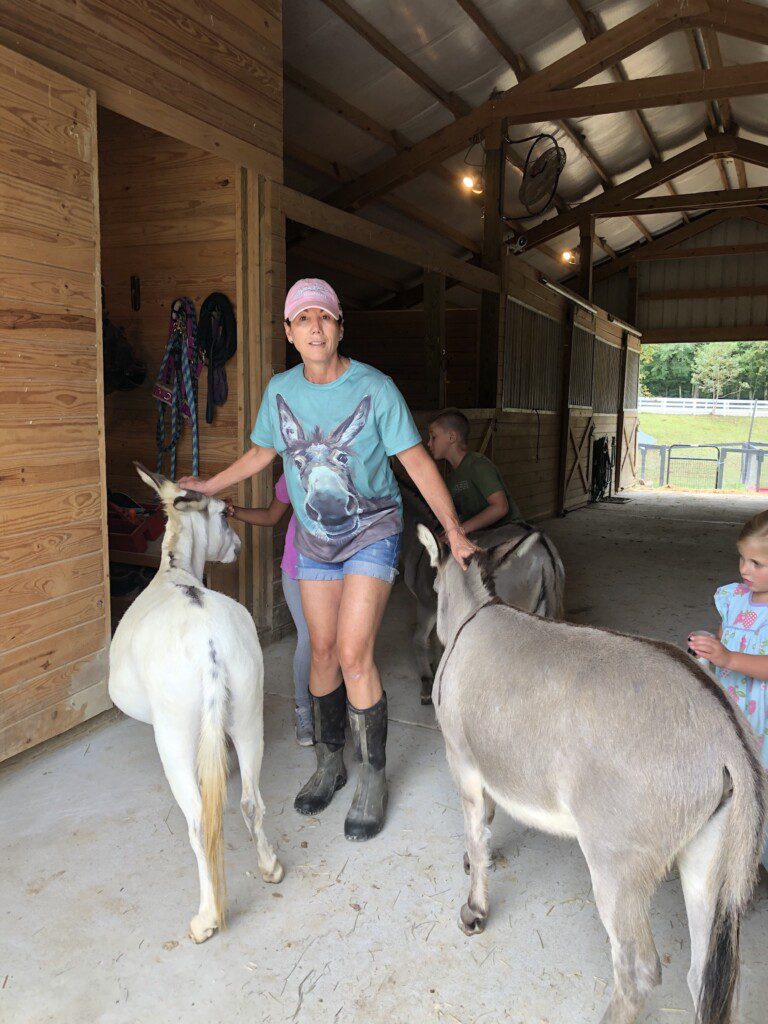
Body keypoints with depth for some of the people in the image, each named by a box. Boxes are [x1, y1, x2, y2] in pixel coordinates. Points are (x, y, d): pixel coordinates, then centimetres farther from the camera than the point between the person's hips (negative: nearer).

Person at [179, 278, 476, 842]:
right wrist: (208, 487, 16)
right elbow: (262, 453, 14)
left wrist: (454, 529, -22)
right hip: (315, 539, 4)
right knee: (323, 651, 10)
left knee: (354, 655, -12)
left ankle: (373, 779, 7)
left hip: (372, 532, -4)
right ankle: (329, 763, 30)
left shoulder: (374, 388, -16)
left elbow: (417, 460, -15)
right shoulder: (280, 389, -3)